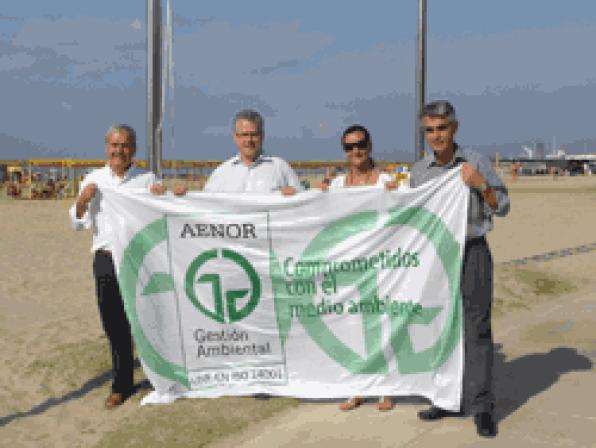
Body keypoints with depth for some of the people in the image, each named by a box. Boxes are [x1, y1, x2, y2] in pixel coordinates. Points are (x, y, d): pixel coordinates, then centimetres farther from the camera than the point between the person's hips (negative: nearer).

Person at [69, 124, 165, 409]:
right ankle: (122, 385, 20)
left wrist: (163, 198, -13)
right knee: (114, 325, 7)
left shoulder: (147, 180, 3)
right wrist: (83, 199, -9)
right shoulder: (93, 180, 8)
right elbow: (78, 224, 9)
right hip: (105, 260, 2)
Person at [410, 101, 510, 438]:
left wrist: (480, 184, -18)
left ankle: (481, 406, 6)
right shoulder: (419, 171, 5)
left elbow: (502, 208, -4)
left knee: (477, 330, -2)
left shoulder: (477, 162, -5)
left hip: (472, 253, -4)